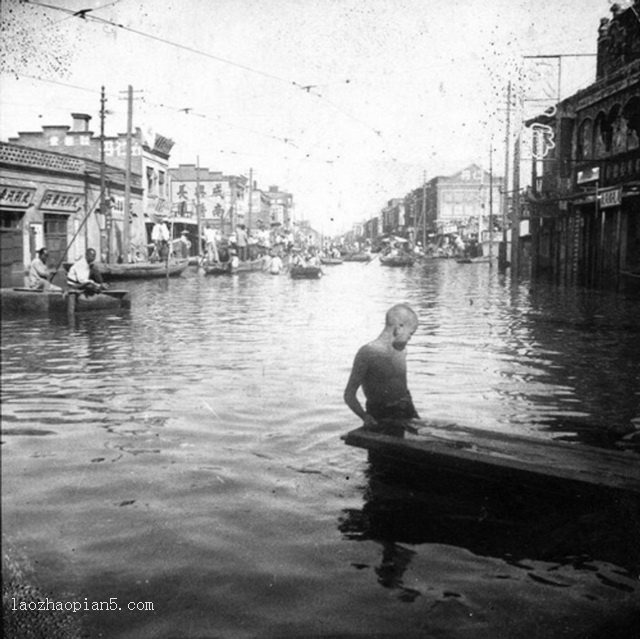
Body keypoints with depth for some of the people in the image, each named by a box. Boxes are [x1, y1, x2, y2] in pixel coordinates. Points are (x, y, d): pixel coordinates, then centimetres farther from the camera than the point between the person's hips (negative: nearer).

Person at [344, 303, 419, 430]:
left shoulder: (401, 350, 11)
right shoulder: (367, 353, -11)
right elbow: (349, 395, -11)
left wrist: (414, 415, 13)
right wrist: (364, 416, -27)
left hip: (406, 412, 6)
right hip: (381, 417, -6)